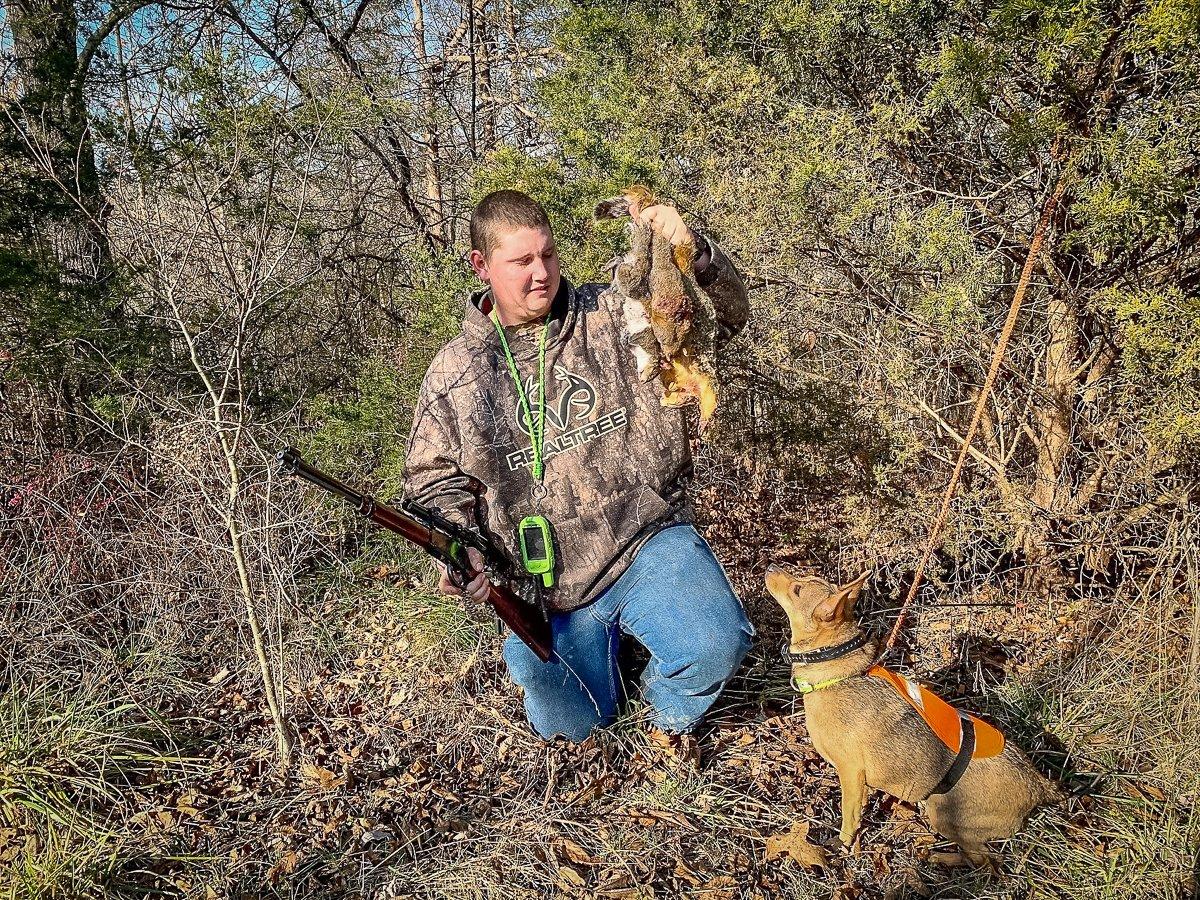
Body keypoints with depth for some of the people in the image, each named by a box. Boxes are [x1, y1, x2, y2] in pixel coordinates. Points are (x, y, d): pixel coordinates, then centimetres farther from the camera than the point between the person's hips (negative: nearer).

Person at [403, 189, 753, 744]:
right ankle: (603, 640, 45)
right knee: (571, 728, 11)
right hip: (545, 587, 2)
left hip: (647, 541, -1)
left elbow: (725, 316, -6)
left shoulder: (612, 317, -1)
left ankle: (670, 718, 10)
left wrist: (692, 253, -26)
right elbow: (435, 480, 6)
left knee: (715, 645, -27)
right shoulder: (452, 374, 1)